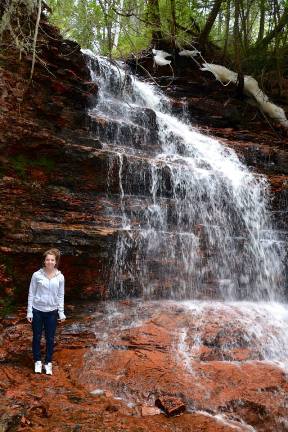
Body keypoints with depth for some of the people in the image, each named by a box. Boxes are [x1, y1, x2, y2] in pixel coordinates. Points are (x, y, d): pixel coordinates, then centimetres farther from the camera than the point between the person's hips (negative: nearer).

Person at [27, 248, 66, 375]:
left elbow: (60, 296, 3)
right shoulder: (37, 275, -10)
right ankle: (37, 361, 29)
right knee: (37, 337, 11)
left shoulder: (60, 277, -5)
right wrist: (29, 312, -5)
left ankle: (48, 363, 26)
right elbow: (31, 294, -4)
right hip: (37, 310, -1)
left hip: (52, 312, 1)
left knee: (50, 339, 10)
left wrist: (61, 312, 1)